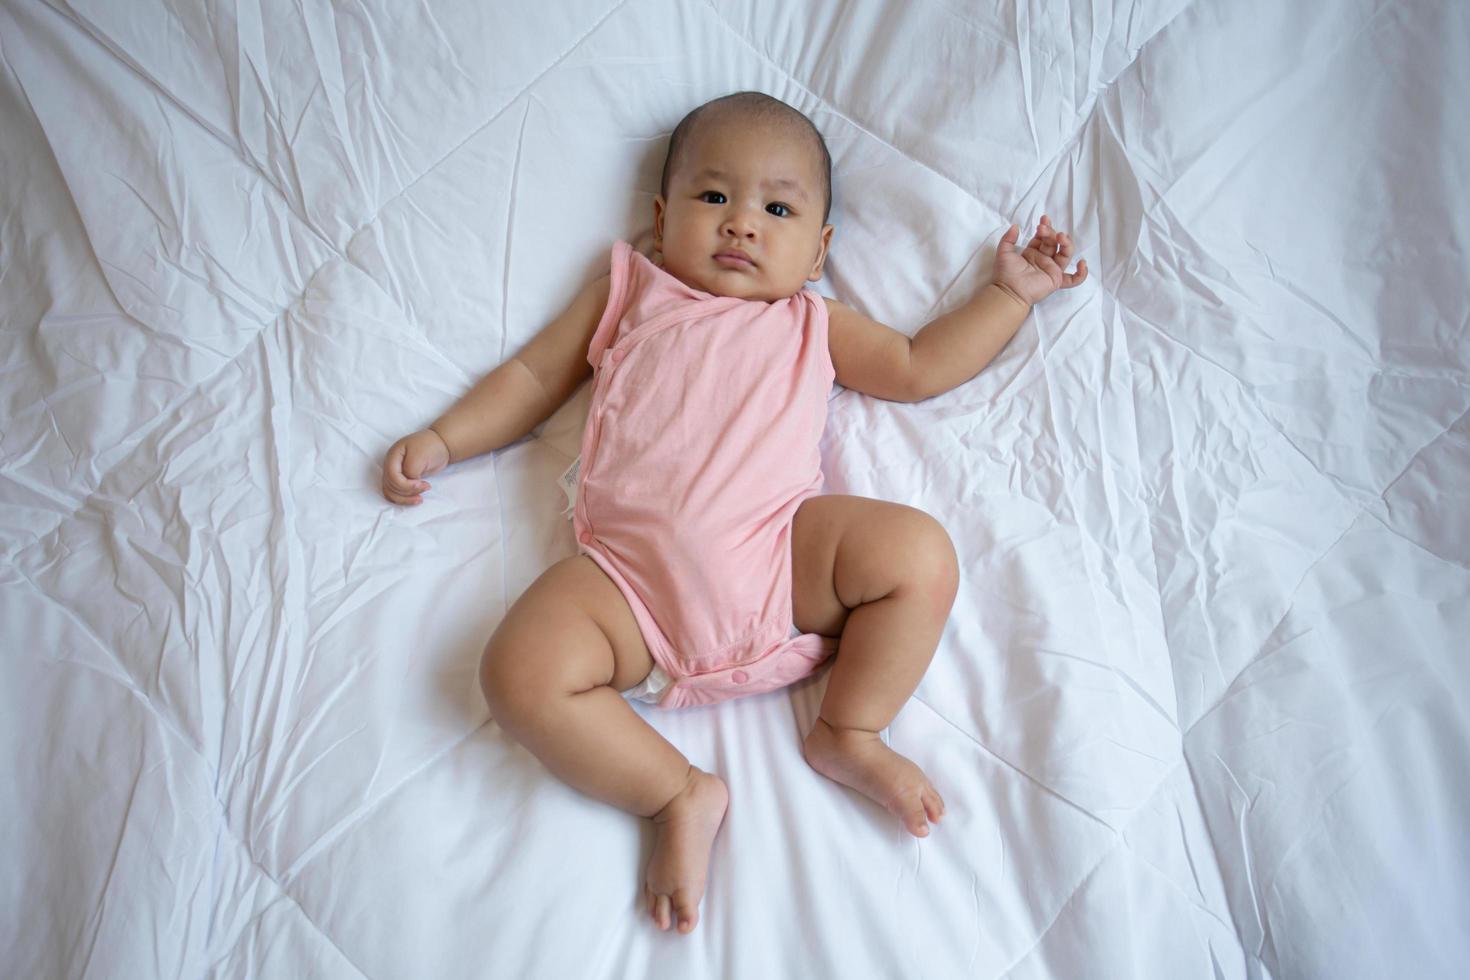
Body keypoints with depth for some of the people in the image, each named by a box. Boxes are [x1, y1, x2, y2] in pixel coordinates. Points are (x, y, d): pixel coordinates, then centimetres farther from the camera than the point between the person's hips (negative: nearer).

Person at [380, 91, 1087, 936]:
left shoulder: (814, 324, 27)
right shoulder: (630, 294, 26)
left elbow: (919, 367, 27)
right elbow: (533, 376, 29)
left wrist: (1011, 291, 27)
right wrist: (440, 441, 21)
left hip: (783, 549, 1)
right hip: (633, 566, 0)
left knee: (919, 552, -22)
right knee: (522, 672, -23)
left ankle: (849, 733, -4)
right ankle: (681, 795, -9)